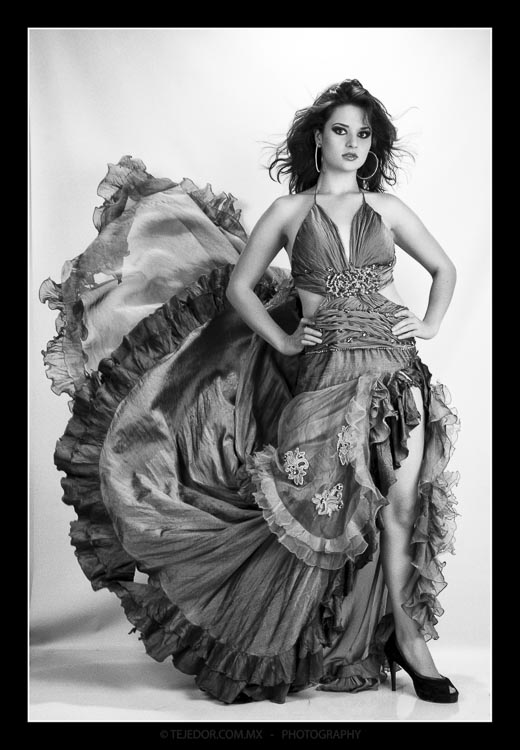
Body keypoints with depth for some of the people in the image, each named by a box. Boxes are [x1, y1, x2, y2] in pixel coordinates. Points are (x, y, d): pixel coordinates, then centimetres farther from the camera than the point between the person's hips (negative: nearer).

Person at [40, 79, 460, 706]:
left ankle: (403, 632, 11)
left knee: (404, 497, -3)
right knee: (320, 507, -2)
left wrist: (431, 323, 8)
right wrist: (282, 341, -2)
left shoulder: (386, 207, 12)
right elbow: (238, 285, 7)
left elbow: (443, 268, 22)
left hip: (394, 365, 2)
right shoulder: (289, 210, 6)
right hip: (324, 369, -2)